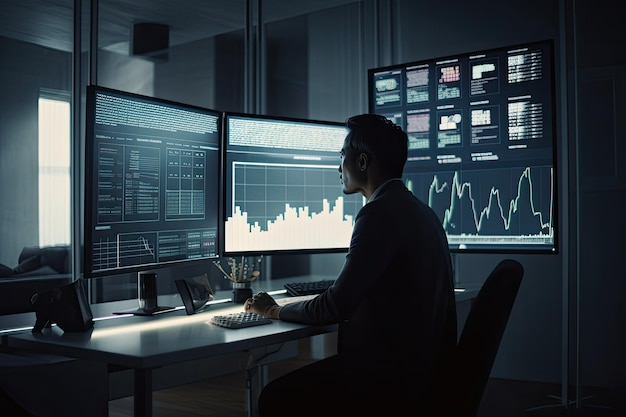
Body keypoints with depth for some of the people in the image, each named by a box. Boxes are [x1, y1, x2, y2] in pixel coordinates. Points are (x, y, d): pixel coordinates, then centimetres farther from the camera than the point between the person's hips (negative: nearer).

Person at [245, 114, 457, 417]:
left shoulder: (380, 213, -18)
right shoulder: (419, 210, 11)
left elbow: (336, 306, -17)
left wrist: (275, 310, -1)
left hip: (394, 374, -9)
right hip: (419, 363, 9)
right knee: (292, 386, 19)